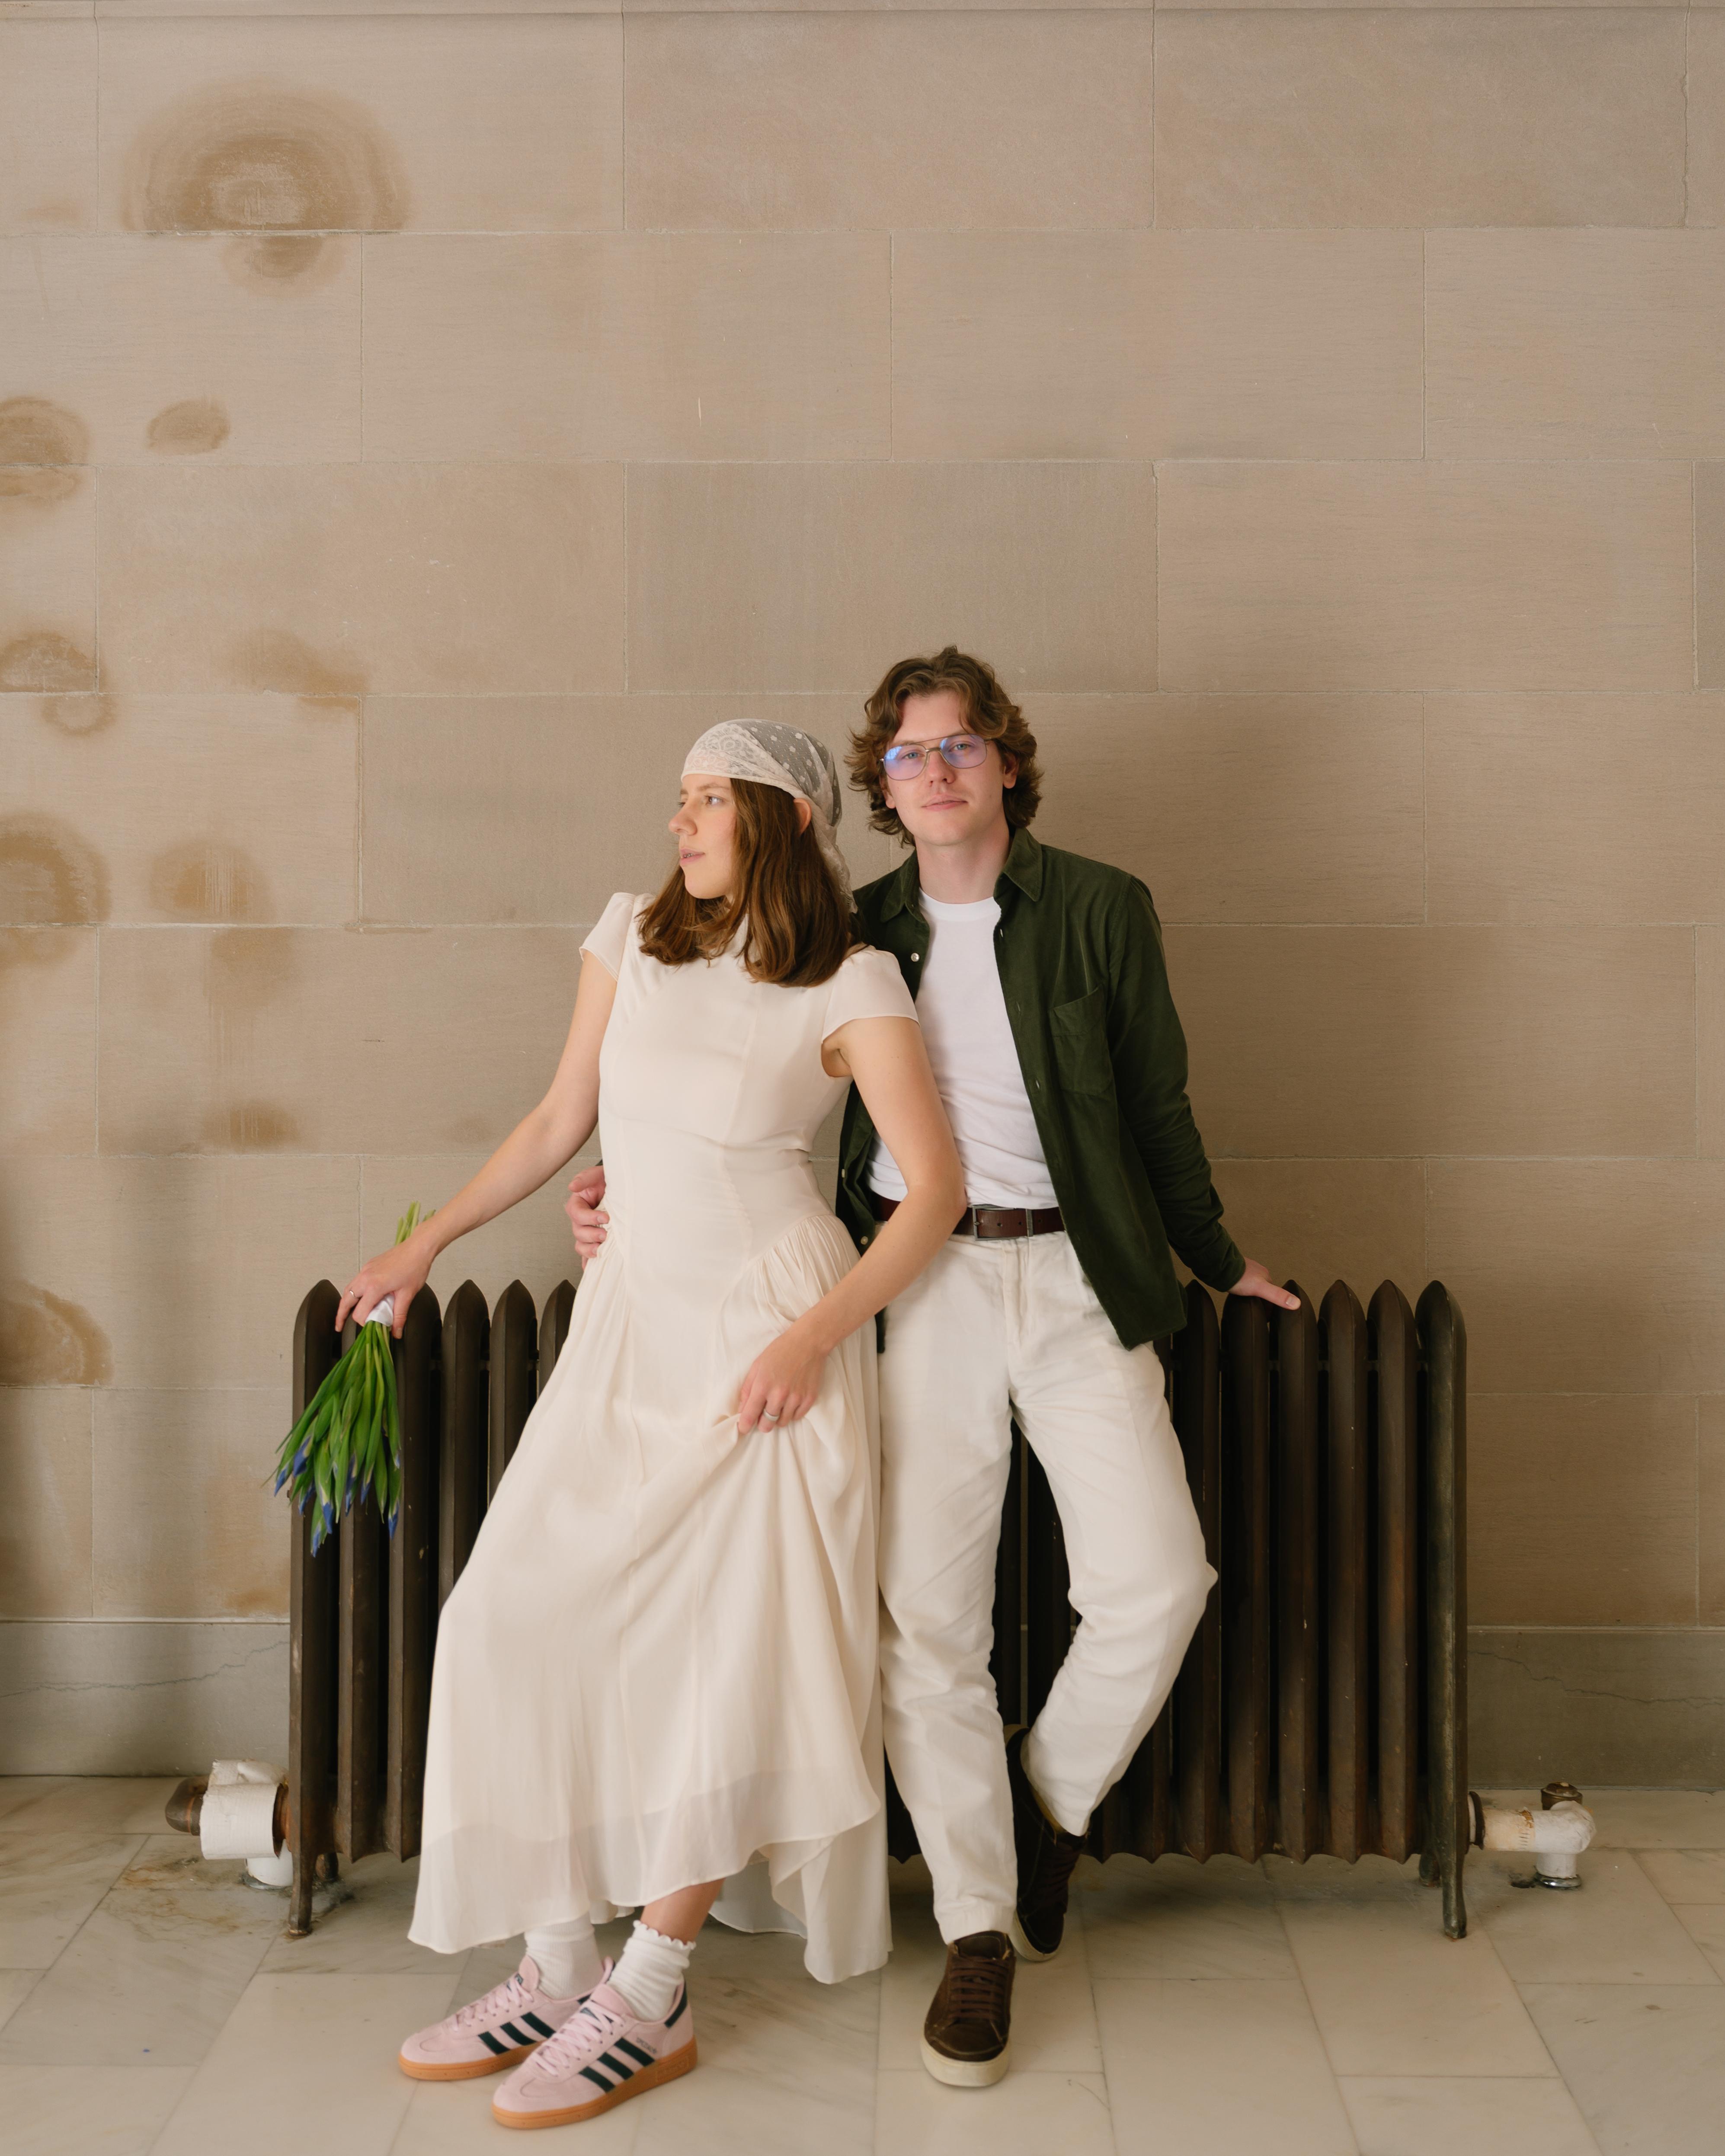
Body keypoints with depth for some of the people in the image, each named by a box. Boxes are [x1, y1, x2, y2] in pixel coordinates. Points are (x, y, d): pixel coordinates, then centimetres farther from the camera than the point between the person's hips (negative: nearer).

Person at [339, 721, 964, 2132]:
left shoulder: (851, 986, -8)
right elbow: (559, 1123, 14)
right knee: (525, 1620, -1)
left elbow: (937, 1189, -9)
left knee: (735, 1649, -3)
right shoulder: (631, 937, 5)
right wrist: (425, 1246, 16)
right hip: (631, 1324, 5)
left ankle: (649, 2002, 9)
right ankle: (562, 1968, 12)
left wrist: (811, 1337, -17)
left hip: (772, 1332, -5)